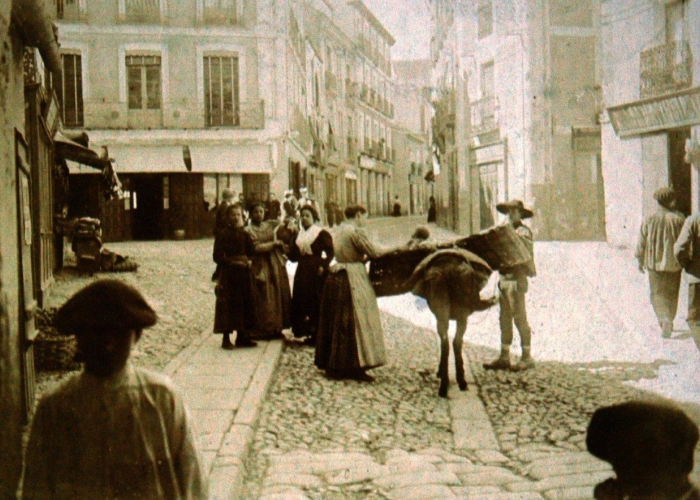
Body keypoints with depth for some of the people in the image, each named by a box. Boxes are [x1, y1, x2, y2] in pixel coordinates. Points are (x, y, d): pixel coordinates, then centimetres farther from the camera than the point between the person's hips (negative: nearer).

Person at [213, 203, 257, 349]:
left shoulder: (245, 234, 11)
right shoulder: (223, 235, -4)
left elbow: (252, 253, 5)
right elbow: (218, 257, -8)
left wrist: (247, 261, -13)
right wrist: (232, 261, -16)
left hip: (243, 274, 5)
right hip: (228, 275, -5)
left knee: (244, 304, 6)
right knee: (228, 305, -5)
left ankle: (242, 337, 16)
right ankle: (226, 338, 1)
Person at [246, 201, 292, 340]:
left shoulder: (271, 226, 13)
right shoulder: (248, 230, -2)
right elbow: (256, 248, -14)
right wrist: (274, 243, -10)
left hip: (276, 265, 5)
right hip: (261, 267, -5)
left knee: (279, 297, 4)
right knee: (264, 300, -5)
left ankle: (276, 328, 10)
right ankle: (263, 330, 0)